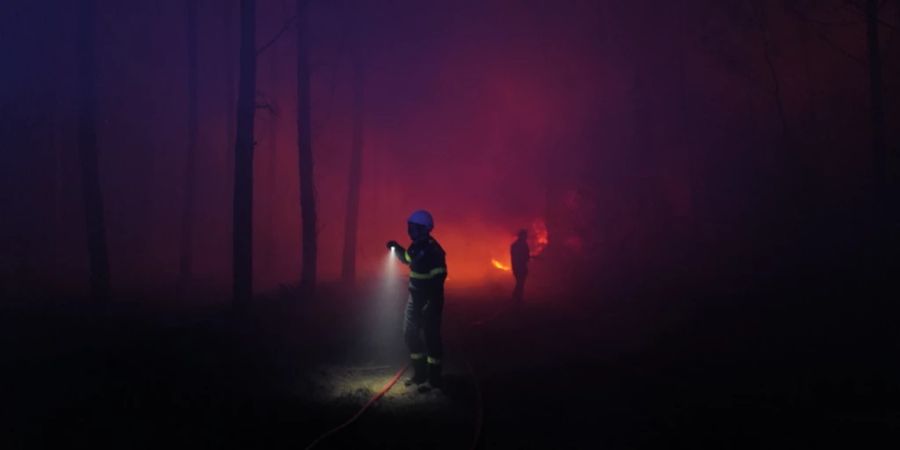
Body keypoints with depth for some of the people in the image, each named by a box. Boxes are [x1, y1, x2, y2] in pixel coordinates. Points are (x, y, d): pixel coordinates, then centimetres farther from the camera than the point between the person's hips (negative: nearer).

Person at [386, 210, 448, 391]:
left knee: (431, 336, -3)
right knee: (410, 333, 15)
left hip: (431, 299, -10)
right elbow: (407, 258, 28)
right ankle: (420, 373, 27)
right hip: (416, 297, 10)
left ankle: (434, 378, 8)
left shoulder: (433, 250, -21)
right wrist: (396, 248, 11)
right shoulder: (417, 245, 7)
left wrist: (432, 301, -29)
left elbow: (438, 277, -25)